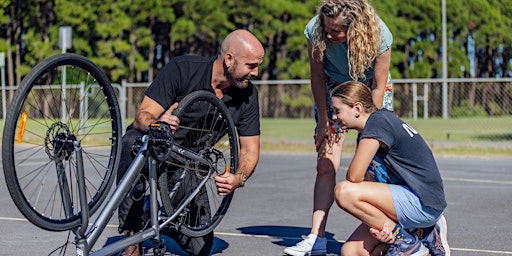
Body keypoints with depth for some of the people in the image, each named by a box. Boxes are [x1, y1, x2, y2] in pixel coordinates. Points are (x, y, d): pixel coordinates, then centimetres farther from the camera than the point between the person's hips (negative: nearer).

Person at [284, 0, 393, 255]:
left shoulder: (380, 35, -31)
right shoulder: (316, 30, -28)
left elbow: (378, 87, -19)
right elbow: (317, 75, -13)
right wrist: (323, 121, -11)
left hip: (371, 88, -1)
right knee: (326, 165, -8)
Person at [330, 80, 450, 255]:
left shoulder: (378, 121, -16)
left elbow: (354, 176, -23)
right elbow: (372, 182, 8)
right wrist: (381, 223, -9)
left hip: (423, 204, -10)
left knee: (344, 192, -24)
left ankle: (405, 241, -9)